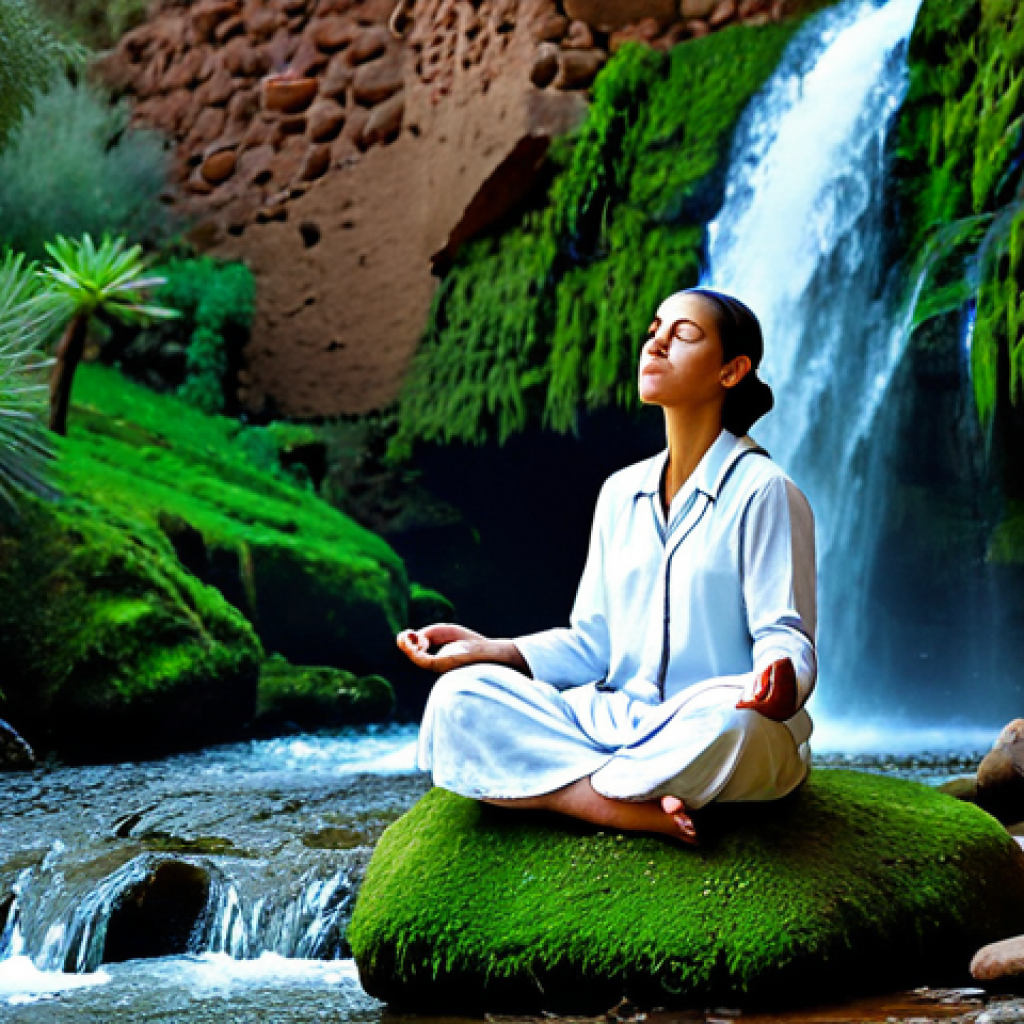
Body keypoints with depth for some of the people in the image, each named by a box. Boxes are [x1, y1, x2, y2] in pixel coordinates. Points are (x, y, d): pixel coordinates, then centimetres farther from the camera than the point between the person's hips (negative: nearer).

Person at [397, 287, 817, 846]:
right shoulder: (621, 493, 16)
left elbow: (787, 635, -9)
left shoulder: (762, 492, -3)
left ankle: (563, 788, -21)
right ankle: (638, 810, -29)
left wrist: (781, 675, -34)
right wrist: (492, 650, 2)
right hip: (616, 718, 6)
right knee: (459, 697, -17)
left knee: (725, 720, -43)